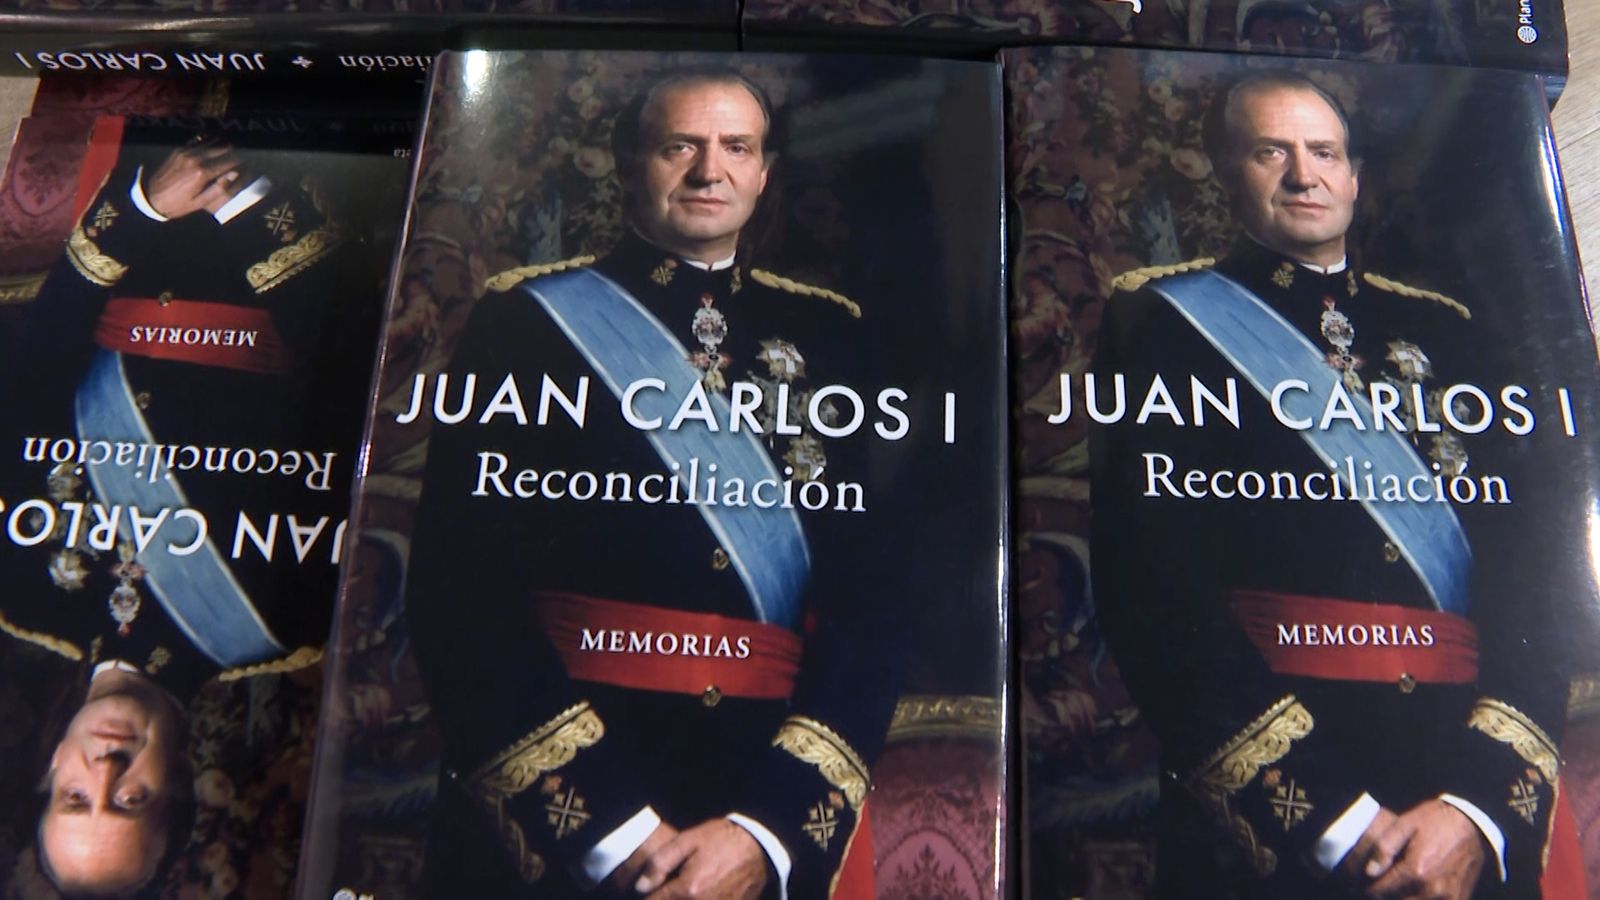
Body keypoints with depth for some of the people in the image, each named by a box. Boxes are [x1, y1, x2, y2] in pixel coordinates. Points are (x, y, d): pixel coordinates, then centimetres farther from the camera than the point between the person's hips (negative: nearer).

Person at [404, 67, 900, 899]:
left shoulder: (828, 335, 4)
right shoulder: (525, 318, -2)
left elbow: (873, 590, -3)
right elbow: (462, 584, -8)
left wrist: (770, 829, -14)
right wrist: (606, 828, -15)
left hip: (778, 794, 2)